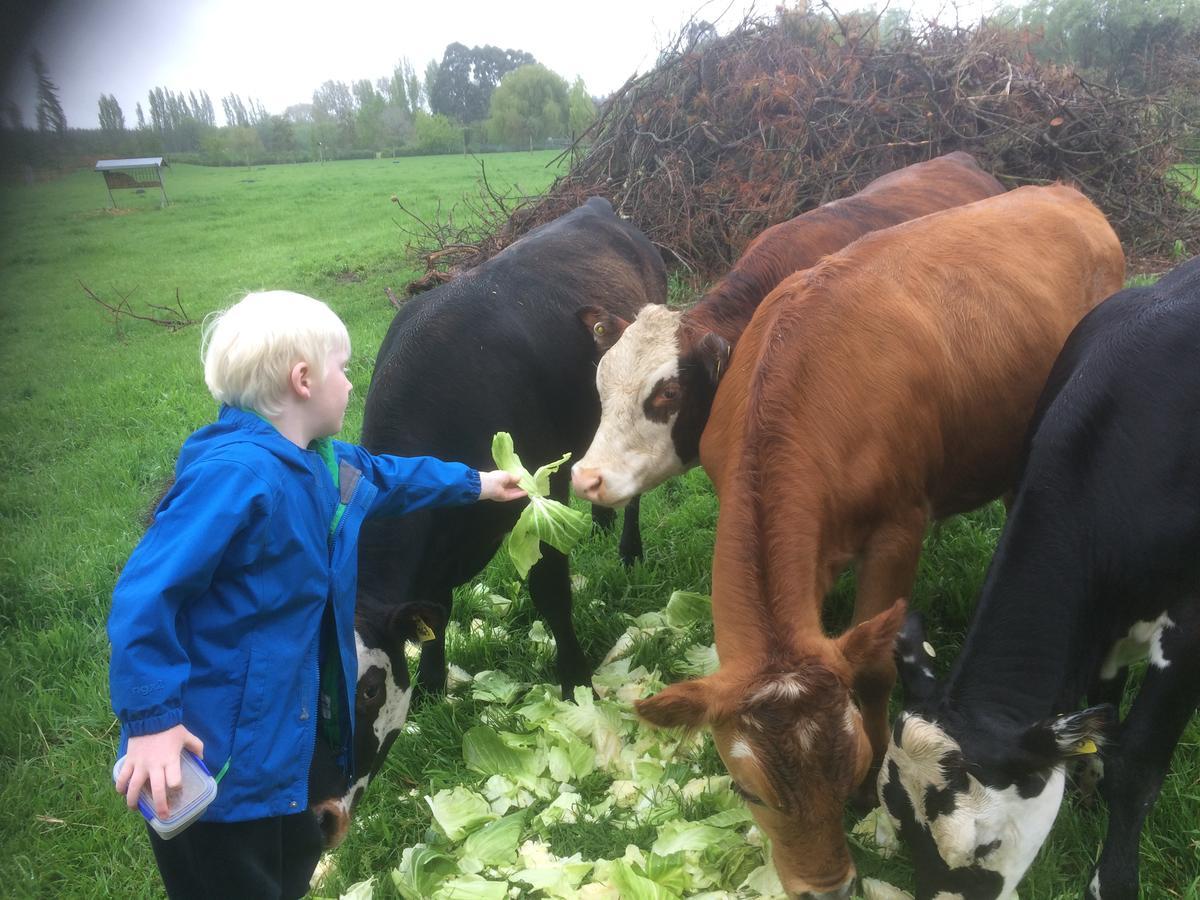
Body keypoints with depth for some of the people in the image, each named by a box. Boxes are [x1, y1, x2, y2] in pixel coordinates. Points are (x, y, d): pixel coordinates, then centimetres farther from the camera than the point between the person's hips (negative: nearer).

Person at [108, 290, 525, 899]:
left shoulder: (320, 462, 4)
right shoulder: (236, 472, -28)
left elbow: (387, 475, 25)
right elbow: (146, 592, -29)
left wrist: (475, 484, 35)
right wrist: (150, 719, -29)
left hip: (280, 730, 10)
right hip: (214, 751, -9)